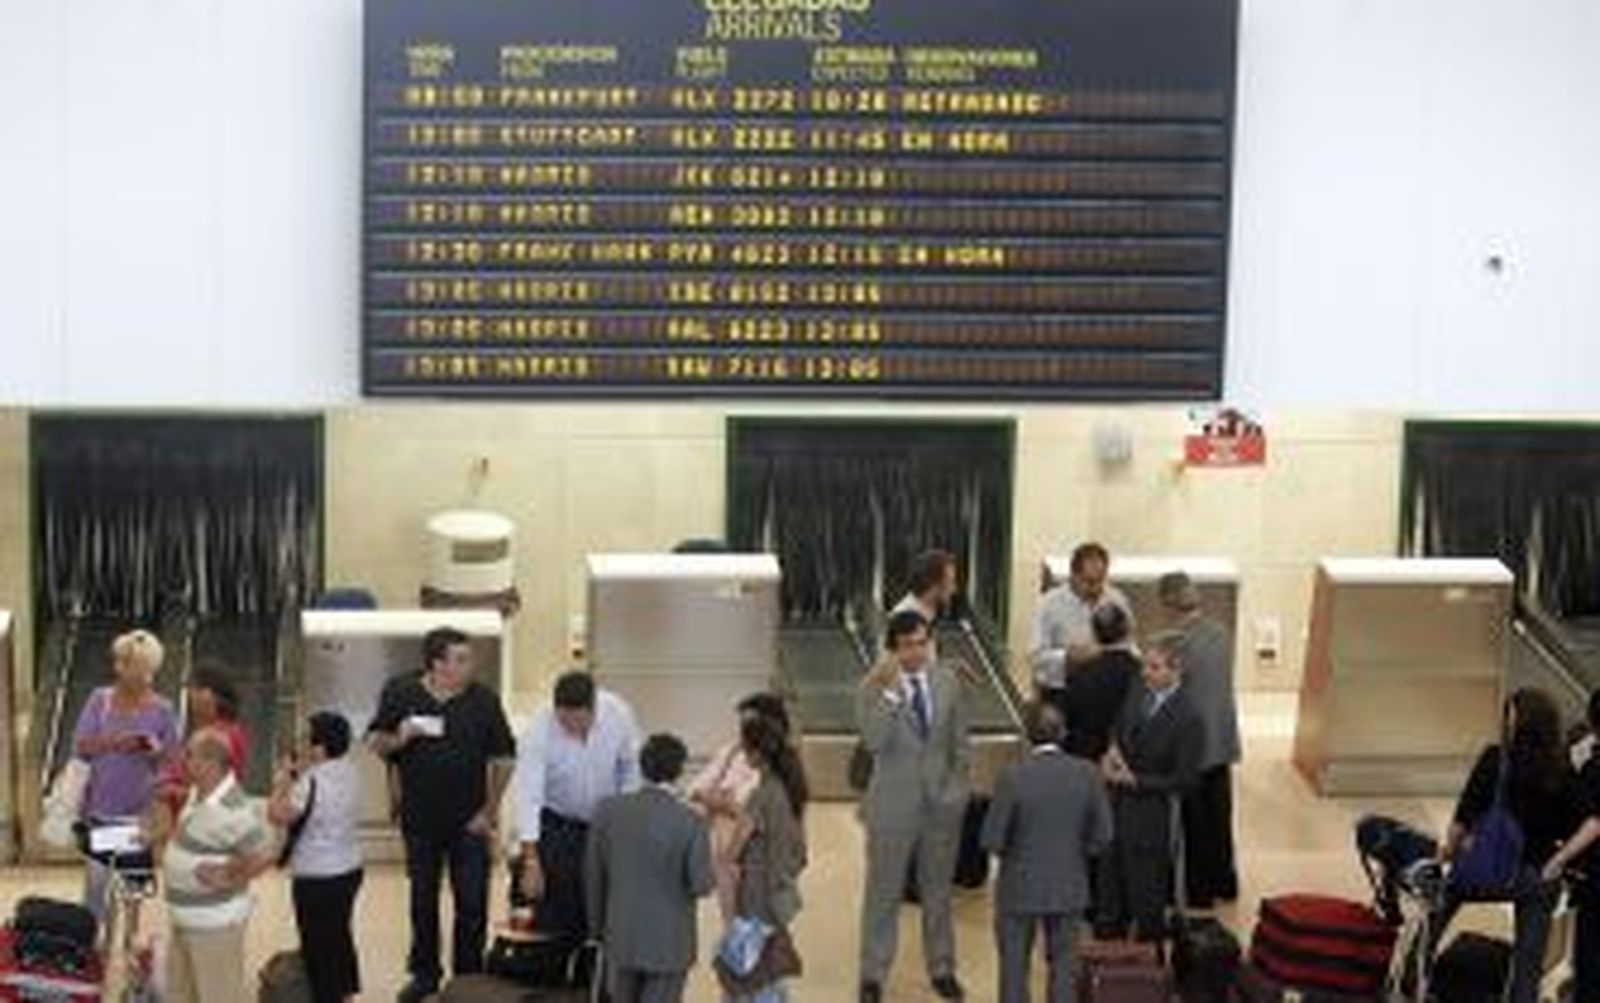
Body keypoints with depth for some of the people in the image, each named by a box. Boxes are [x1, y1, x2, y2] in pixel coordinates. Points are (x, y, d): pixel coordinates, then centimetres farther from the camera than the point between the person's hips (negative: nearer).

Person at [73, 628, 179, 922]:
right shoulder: (100, 700, -3)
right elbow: (80, 746, -5)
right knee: (96, 879, 1)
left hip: (139, 810, 0)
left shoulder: (161, 709, -6)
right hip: (100, 807, 0)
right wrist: (110, 742, -22)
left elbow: (172, 757, -1)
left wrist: (155, 751, -23)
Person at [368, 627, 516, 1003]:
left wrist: (490, 810, -6)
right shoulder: (400, 694, -4)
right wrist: (398, 739, -18)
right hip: (420, 817, 1)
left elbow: (503, 759, -1)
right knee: (423, 899, 13)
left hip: (469, 820, -1)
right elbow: (376, 743, 4)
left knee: (473, 902, -1)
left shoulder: (483, 700, -6)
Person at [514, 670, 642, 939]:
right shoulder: (539, 732, -30)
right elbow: (528, 796, -35)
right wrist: (531, 861, -41)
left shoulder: (618, 714, -22)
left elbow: (631, 768, -6)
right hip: (556, 823, -2)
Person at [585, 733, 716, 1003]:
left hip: (622, 937, 4)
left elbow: (593, 874, 1)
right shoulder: (690, 823, -20)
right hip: (669, 944, -4)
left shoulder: (609, 811, -8)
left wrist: (599, 924, 14)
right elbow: (701, 884, -18)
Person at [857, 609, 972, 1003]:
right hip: (893, 807, -3)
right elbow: (872, 741, -25)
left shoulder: (948, 683, 0)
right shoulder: (874, 688, -11)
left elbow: (961, 744, 9)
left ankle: (942, 968, 29)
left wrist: (956, 788, 2)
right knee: (883, 895, 6)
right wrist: (891, 692, -31)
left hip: (941, 805, 3)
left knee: (938, 891, 15)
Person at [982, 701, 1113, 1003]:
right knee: (1062, 964, 18)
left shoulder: (1013, 778, -21)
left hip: (1020, 887, -3)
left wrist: (1014, 852, 5)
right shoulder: (1086, 774, -11)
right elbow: (1102, 835, -5)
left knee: (1014, 967, 13)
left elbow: (992, 840, -15)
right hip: (1069, 888, 3)